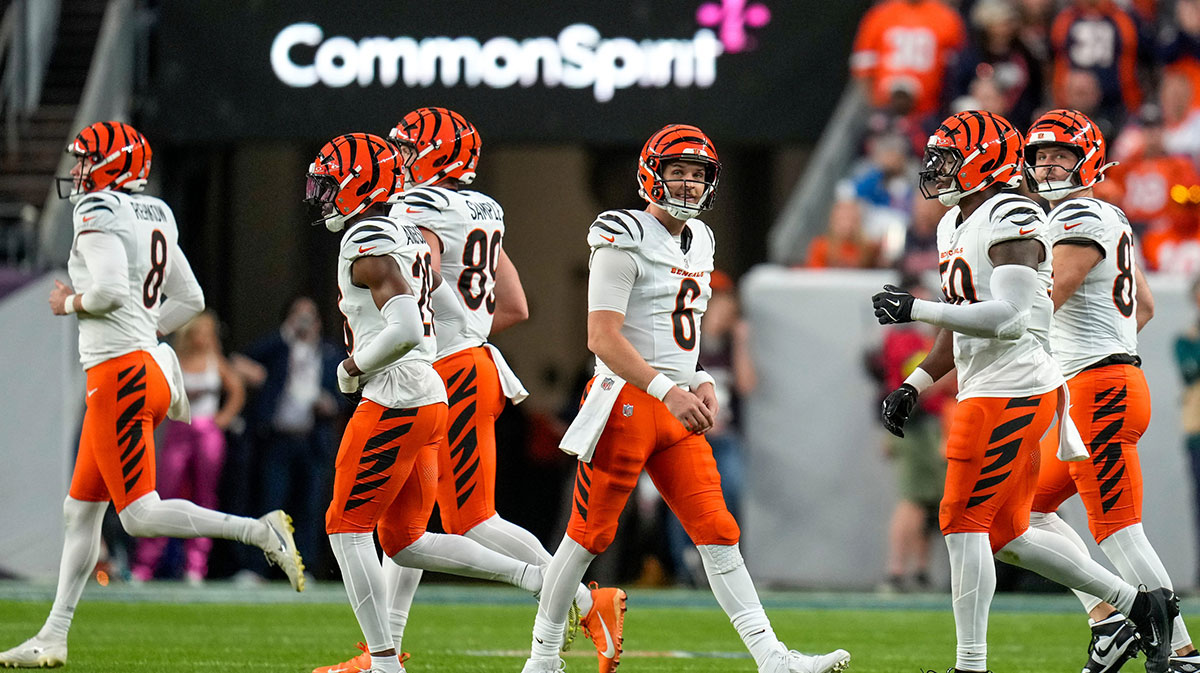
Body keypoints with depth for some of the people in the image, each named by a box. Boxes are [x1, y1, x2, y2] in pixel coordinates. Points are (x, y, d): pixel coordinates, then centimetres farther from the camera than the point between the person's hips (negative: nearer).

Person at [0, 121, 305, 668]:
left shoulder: (98, 212, -11)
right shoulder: (154, 217, 15)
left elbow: (111, 291, -24)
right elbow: (189, 299, 20)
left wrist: (70, 304, -5)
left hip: (119, 376, -10)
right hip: (149, 370, 10)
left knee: (141, 515, -10)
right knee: (80, 511, 15)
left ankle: (258, 531, -19)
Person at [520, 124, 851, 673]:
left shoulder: (698, 242, 15)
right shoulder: (625, 241, -11)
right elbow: (603, 338, -18)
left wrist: (702, 384, 7)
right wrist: (668, 391, -24)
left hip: (677, 409, 7)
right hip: (625, 402, -7)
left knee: (717, 532, 1)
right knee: (589, 534, 1)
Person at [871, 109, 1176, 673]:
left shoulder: (1011, 220, -14)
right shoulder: (954, 226, 17)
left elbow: (1007, 318, -24)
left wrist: (917, 309, -24)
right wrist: (914, 385, 16)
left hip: (1012, 393, -10)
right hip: (985, 391, 10)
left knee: (964, 522, -9)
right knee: (1007, 533, 12)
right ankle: (1140, 605, 18)